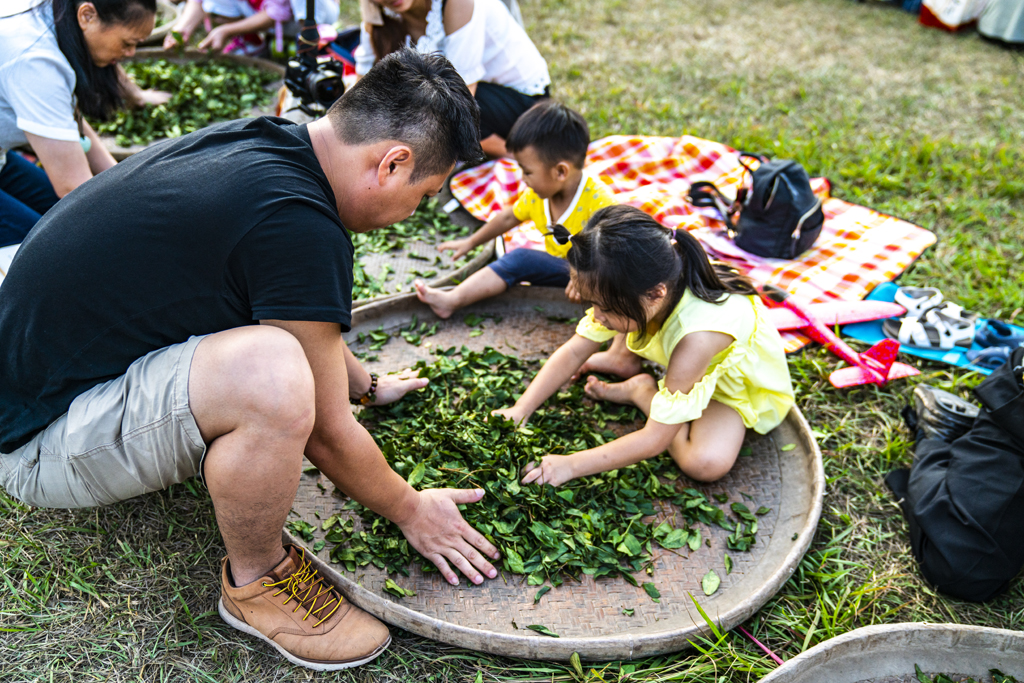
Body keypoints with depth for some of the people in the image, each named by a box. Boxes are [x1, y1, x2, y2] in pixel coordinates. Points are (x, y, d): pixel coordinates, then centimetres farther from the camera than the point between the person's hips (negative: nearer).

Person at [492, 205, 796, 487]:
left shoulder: (696, 335, -44)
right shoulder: (639, 295, -25)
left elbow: (657, 438, -38)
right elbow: (574, 351, -15)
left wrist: (572, 465, -35)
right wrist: (520, 411, -21)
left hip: (743, 386, -5)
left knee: (706, 463, -29)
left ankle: (641, 391, -10)